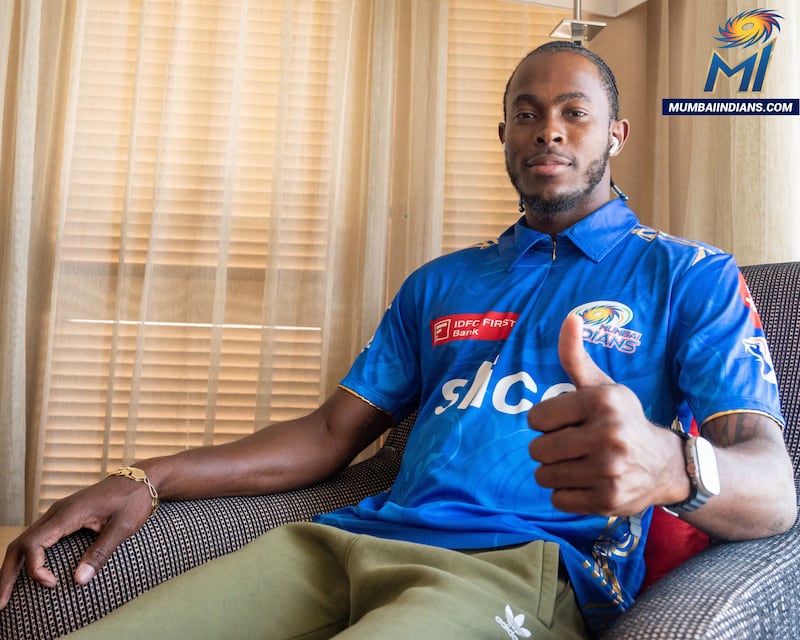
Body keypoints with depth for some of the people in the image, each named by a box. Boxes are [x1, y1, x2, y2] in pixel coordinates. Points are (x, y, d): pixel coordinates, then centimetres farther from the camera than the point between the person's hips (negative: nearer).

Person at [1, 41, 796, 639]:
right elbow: (331, 433, 21)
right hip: (351, 541, 4)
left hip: (527, 566, -3)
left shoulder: (689, 275, 9)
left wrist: (669, 463, -30)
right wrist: (149, 479, 8)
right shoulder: (440, 283, 24)